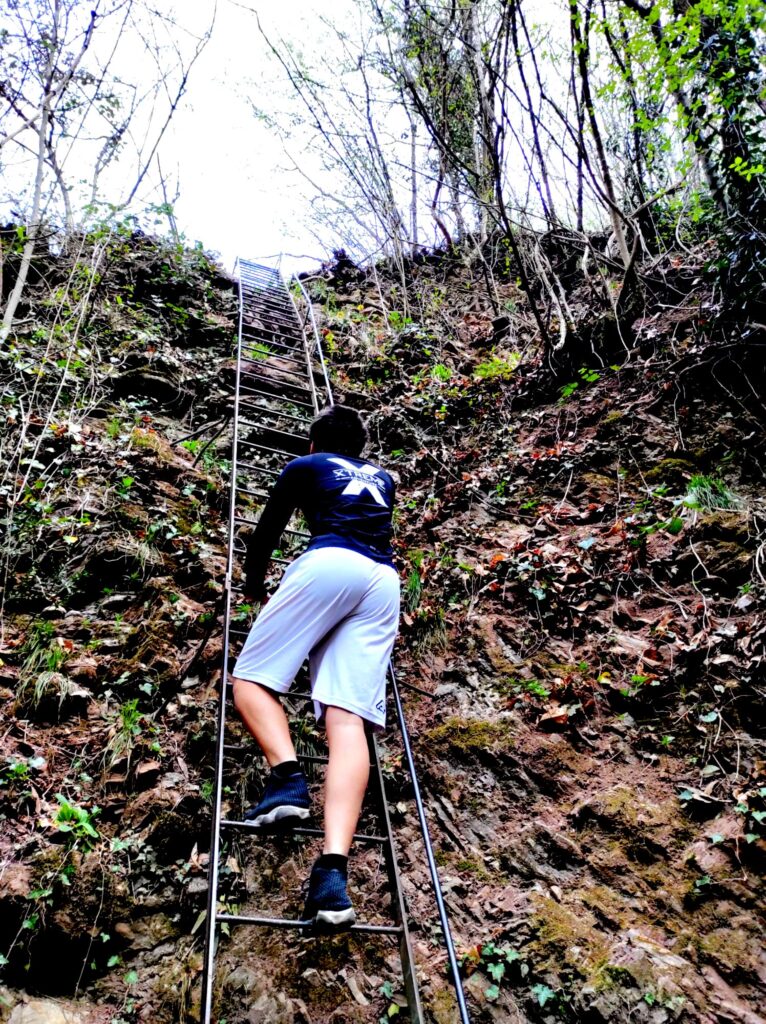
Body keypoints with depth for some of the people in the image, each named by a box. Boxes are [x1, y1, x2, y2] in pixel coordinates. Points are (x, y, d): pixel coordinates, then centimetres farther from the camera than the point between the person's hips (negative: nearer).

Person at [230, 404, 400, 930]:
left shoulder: (305, 466, 24)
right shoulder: (383, 478, 36)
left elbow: (267, 532, 28)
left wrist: (254, 584, 45)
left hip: (330, 564, -4)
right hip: (384, 583, 4)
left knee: (251, 677, 4)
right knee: (348, 718, -11)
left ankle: (288, 775, -23)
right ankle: (334, 868, -28)